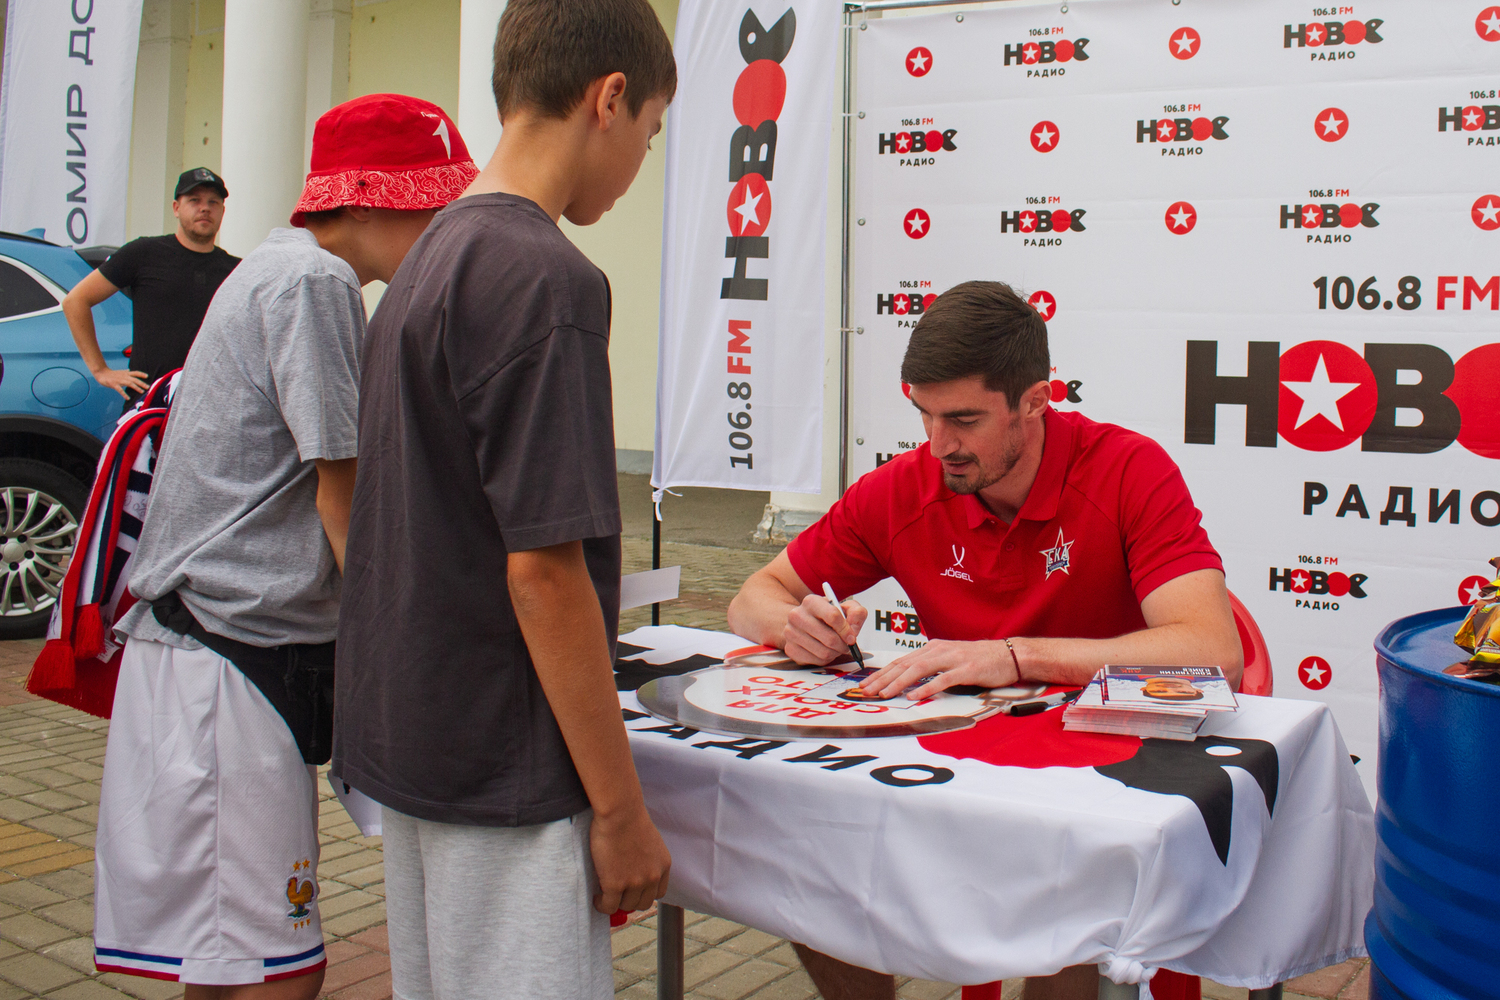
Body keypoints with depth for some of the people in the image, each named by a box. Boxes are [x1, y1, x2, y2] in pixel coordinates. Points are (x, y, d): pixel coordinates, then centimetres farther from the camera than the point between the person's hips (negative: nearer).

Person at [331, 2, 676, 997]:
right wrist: (621, 808, -14)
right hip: (506, 773, -9)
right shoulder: (546, 278, -19)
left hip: (412, 739, 9)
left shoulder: (430, 258, 9)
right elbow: (542, 568, -22)